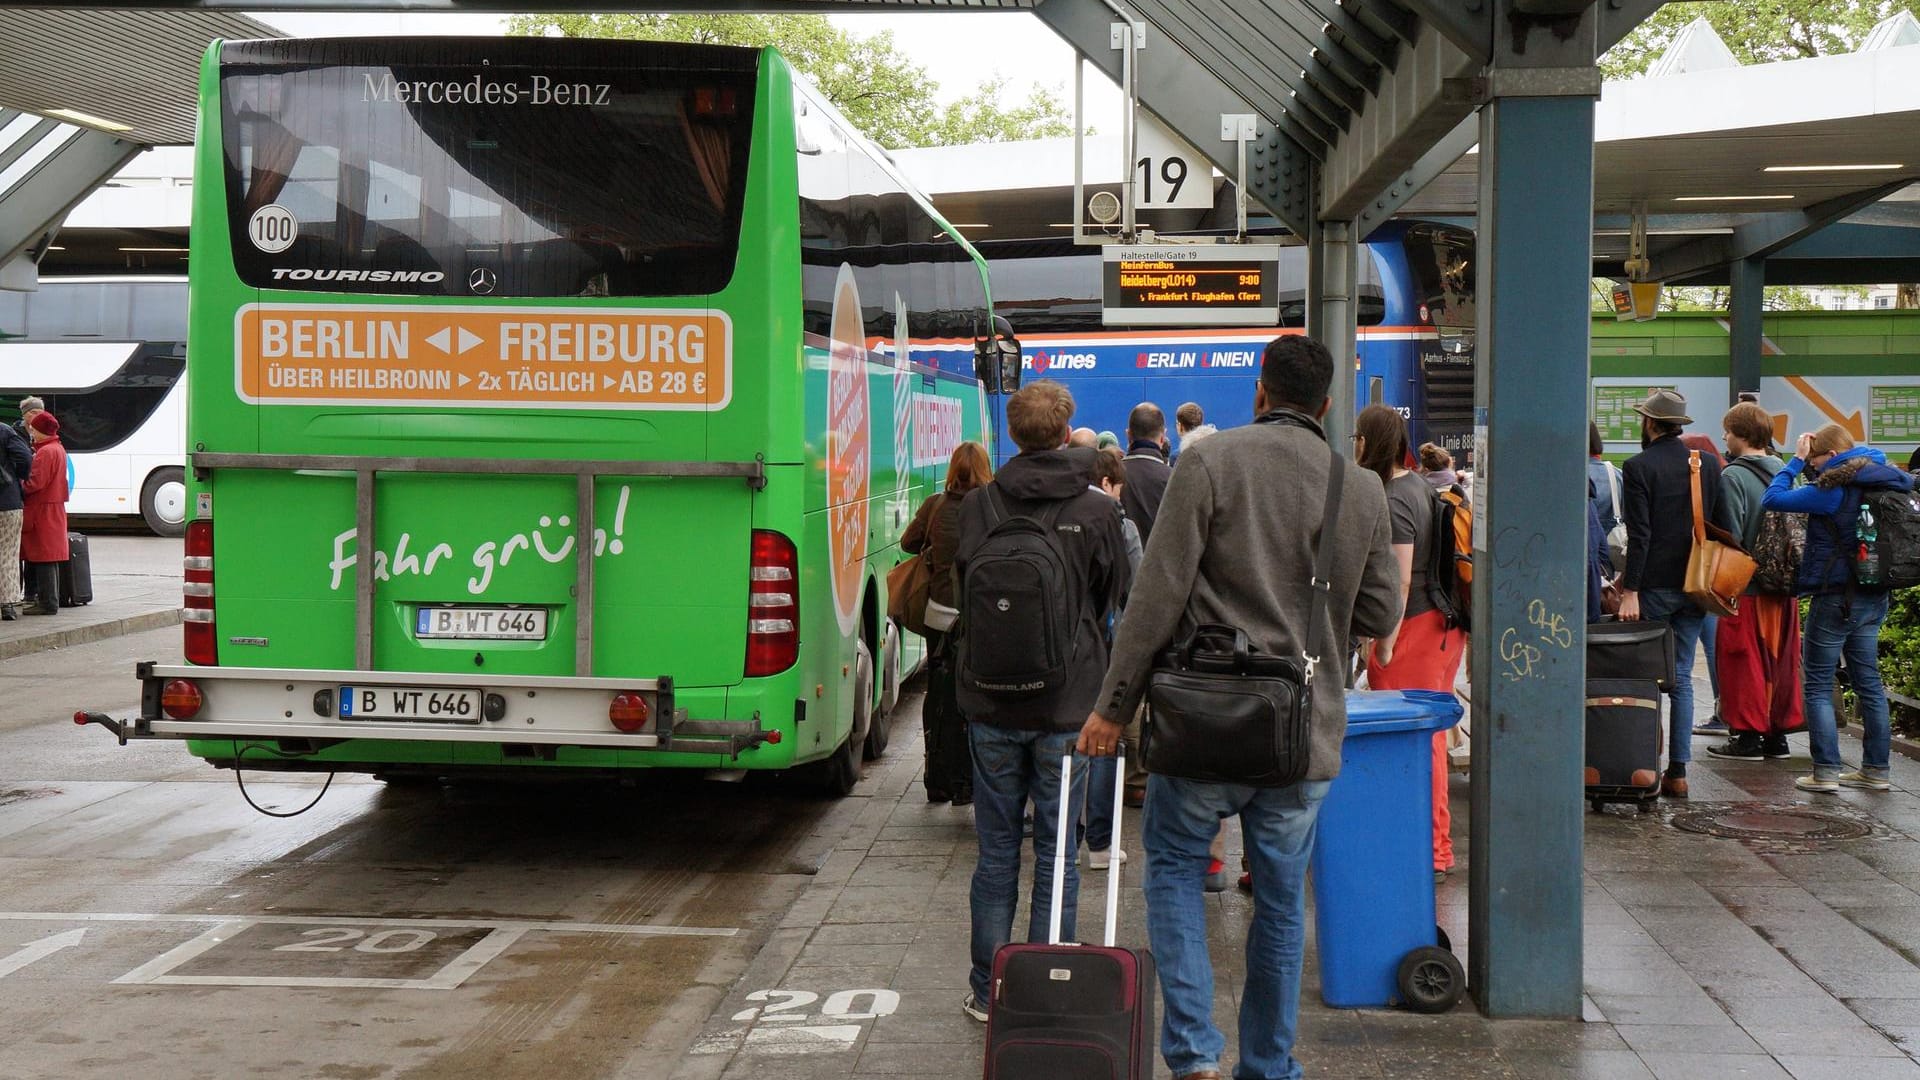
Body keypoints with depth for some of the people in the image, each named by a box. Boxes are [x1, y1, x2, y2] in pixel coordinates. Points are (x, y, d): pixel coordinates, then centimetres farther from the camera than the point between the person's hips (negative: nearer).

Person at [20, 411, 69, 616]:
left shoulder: (45, 452, -15)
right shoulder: (58, 449, 16)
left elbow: (35, 482, -21)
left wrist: (18, 489, -7)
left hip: (43, 511, -10)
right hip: (54, 510, 10)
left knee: (43, 558, -7)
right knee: (49, 558, 14)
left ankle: (47, 602, -7)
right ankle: (50, 599, 19)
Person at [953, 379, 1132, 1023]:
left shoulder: (979, 506, -4)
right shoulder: (1098, 513, -7)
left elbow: (965, 595, 8)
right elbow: (1118, 604, 6)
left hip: (992, 708, 1)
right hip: (1069, 707, -1)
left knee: (996, 853, 10)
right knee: (1057, 856, 7)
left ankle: (987, 992, 17)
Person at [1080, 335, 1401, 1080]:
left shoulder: (1211, 462, -8)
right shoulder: (1363, 490, 4)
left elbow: (1159, 594, -11)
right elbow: (1381, 615, 10)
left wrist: (1113, 704, -5)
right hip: (1308, 732, 3)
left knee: (1173, 868, 14)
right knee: (1281, 896, 15)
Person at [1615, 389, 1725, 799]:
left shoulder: (1638, 467, -11)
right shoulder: (1708, 465, 7)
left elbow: (1639, 534, -16)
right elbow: (1719, 525, 10)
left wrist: (1630, 590, -15)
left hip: (1654, 586, -5)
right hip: (1694, 585, 5)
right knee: (1681, 678, 9)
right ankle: (1677, 771, 7)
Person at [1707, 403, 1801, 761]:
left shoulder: (1733, 476, -12)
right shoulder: (1783, 473, 8)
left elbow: (1731, 536, -16)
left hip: (1747, 584, -6)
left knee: (1745, 662, 1)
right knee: (1781, 659, 11)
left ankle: (1748, 735, 3)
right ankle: (1778, 734, 16)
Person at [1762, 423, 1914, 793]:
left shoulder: (1834, 490, -17)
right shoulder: (1887, 482, 5)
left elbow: (1773, 499, -16)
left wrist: (1797, 461, -6)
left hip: (1835, 596, -8)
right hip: (1874, 597, 8)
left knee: (1817, 685, 0)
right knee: (1868, 682, 13)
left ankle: (1826, 770, -4)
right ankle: (1877, 769, 17)